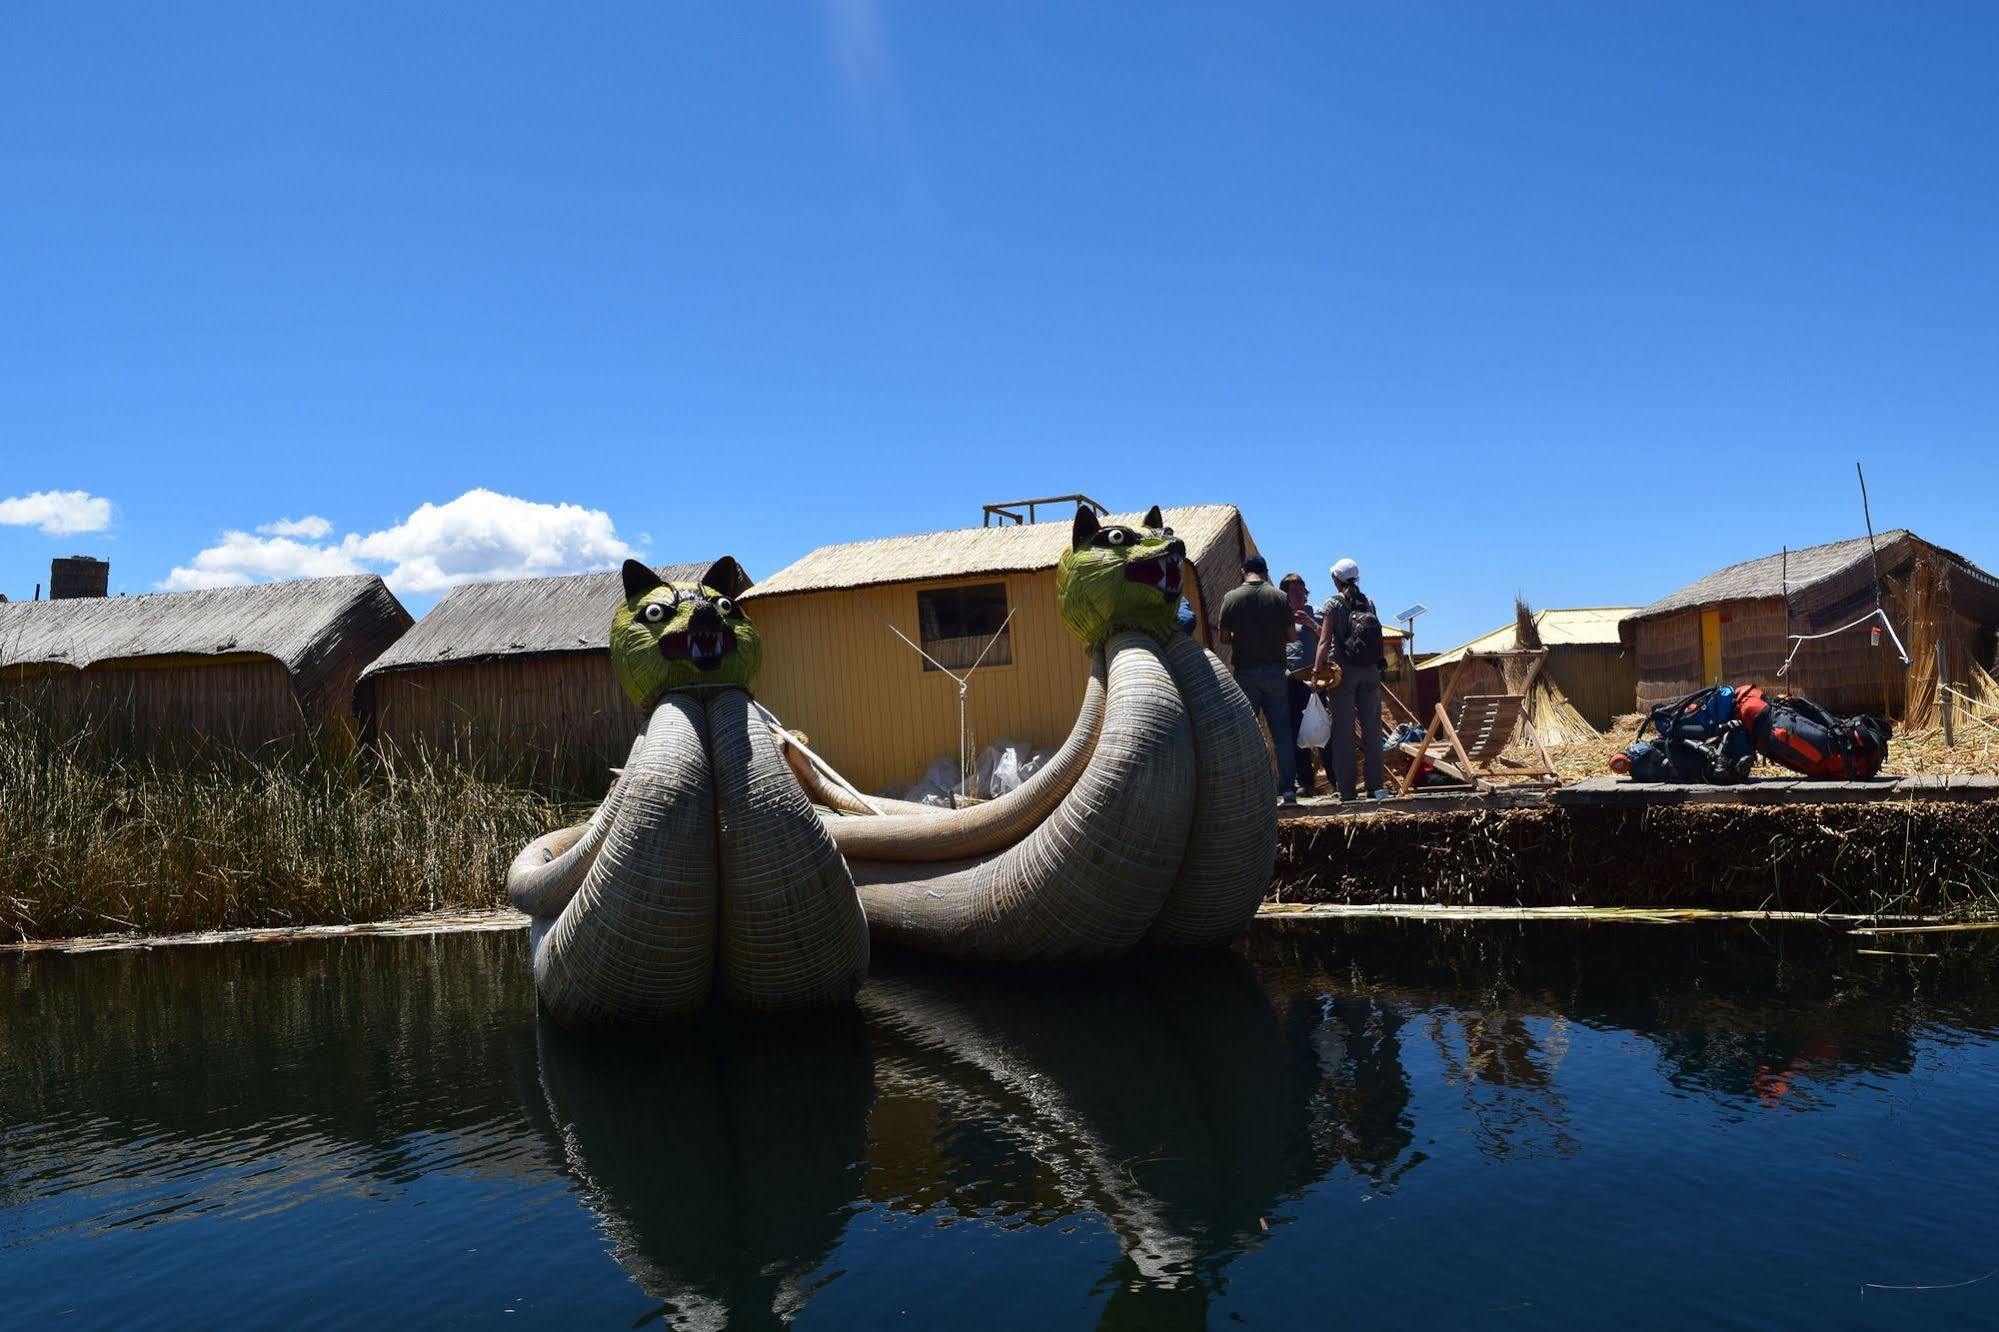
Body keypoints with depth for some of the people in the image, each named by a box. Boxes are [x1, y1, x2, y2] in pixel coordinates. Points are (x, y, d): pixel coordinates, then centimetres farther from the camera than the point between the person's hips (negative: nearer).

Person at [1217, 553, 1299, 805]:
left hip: (1244, 673, -1)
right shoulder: (1279, 597, 0)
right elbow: (1292, 635, 3)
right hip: (1275, 671, 1)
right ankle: (1288, 790, 5)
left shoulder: (1231, 598, -3)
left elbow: (1224, 639, 0)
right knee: (1282, 734, 6)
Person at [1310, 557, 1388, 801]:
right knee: (1372, 728, 8)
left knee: (1343, 730, 0)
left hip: (1343, 671, -4)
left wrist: (1317, 671, -15)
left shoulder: (1333, 603, -4)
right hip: (1370, 671, 4)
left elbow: (1325, 640, -12)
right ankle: (1375, 785, 9)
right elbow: (1375, 636, 8)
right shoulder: (1368, 603, 10)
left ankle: (1346, 789, 0)